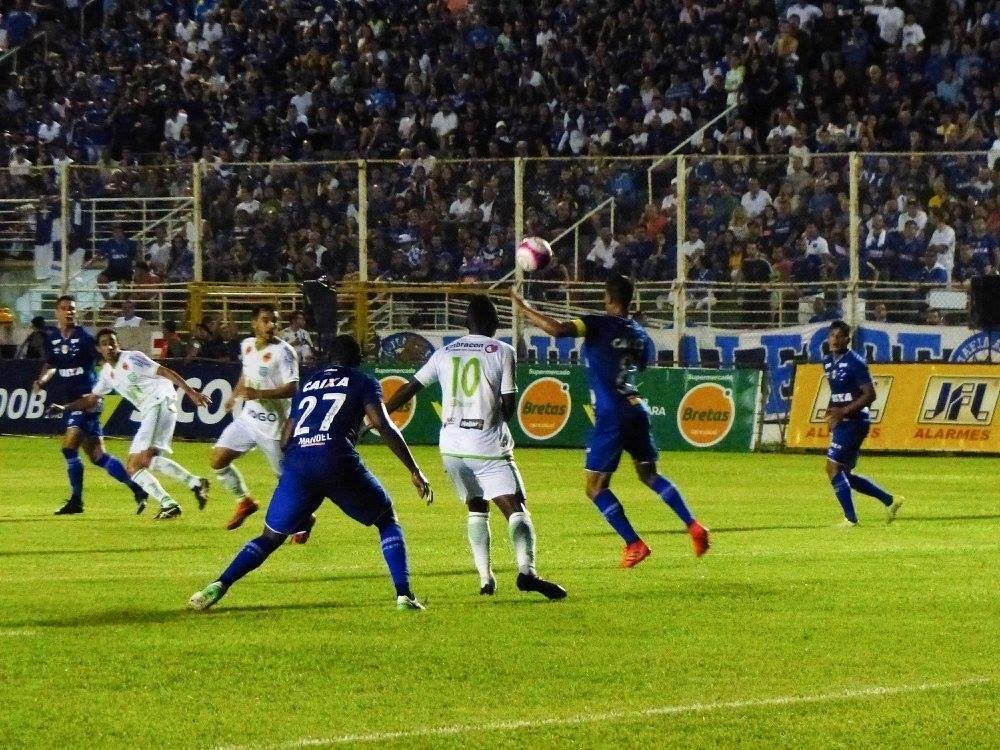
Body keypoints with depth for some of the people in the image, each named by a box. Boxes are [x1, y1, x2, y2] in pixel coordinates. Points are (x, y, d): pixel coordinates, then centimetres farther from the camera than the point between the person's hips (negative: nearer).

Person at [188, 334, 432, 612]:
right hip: (337, 461, -3)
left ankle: (218, 586, -4)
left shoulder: (309, 384, 28)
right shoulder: (363, 382, 16)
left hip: (297, 464, 3)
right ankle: (403, 594, 2)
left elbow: (286, 438, 26)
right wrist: (415, 471, 1)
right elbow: (383, 425, 1)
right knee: (387, 521, 17)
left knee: (271, 536, 16)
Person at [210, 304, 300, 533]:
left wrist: (259, 393, -32)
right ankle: (244, 501, 19)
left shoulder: (283, 352, -17)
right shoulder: (247, 345, 5)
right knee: (218, 460, 0)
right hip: (248, 417, 7)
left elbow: (292, 388, -25)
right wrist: (234, 396, 34)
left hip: (273, 424, -7)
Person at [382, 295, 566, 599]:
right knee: (515, 508, -7)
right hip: (488, 446, -4)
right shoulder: (502, 352, 0)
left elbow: (409, 389, 14)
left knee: (476, 508, 20)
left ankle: (485, 577, 8)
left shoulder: (445, 352, 11)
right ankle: (526, 571, -29)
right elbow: (509, 405, -3)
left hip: (452, 447, 4)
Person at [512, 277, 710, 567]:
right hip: (637, 409, 7)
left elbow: (557, 328, -24)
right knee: (649, 474, 22)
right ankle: (693, 526, 11)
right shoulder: (639, 334, 10)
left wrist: (524, 309, -13)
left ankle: (634, 543, -4)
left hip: (611, 415, -7)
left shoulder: (600, 325, -11)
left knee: (596, 488, 3)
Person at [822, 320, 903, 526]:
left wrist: (843, 411, -23)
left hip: (854, 421, -9)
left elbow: (870, 395, -17)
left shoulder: (855, 362, -14)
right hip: (841, 423, 9)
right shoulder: (828, 361, 11)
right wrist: (831, 410, 8)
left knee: (833, 467, -14)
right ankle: (889, 501, 22)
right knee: (844, 474, 11)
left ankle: (850, 518, -9)